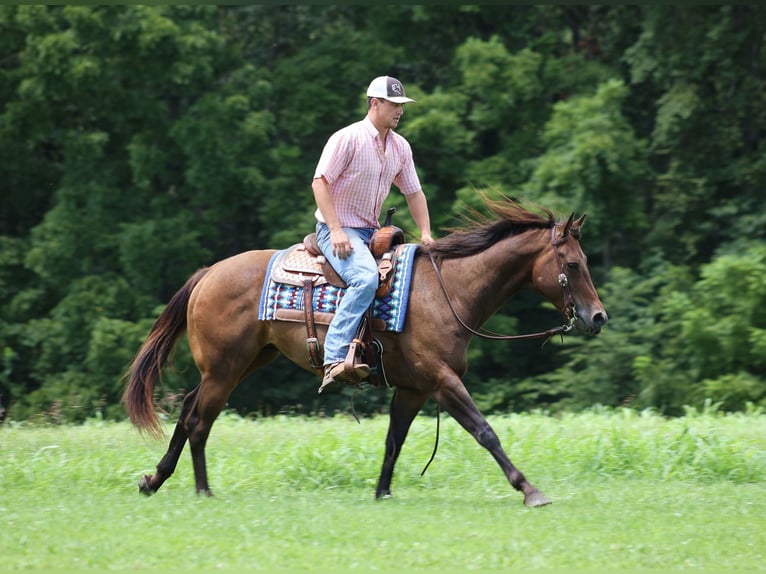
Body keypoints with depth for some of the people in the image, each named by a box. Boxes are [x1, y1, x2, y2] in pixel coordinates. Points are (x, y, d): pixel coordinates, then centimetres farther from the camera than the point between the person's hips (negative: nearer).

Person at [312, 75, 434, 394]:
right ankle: (335, 360, -40)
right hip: (338, 230, -8)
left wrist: (425, 233, 2)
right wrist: (336, 231, -24)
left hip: (371, 233, 9)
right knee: (366, 278, -33)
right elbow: (320, 182, -16)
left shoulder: (400, 147, 10)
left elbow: (414, 193, 17)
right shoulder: (348, 138, -12)